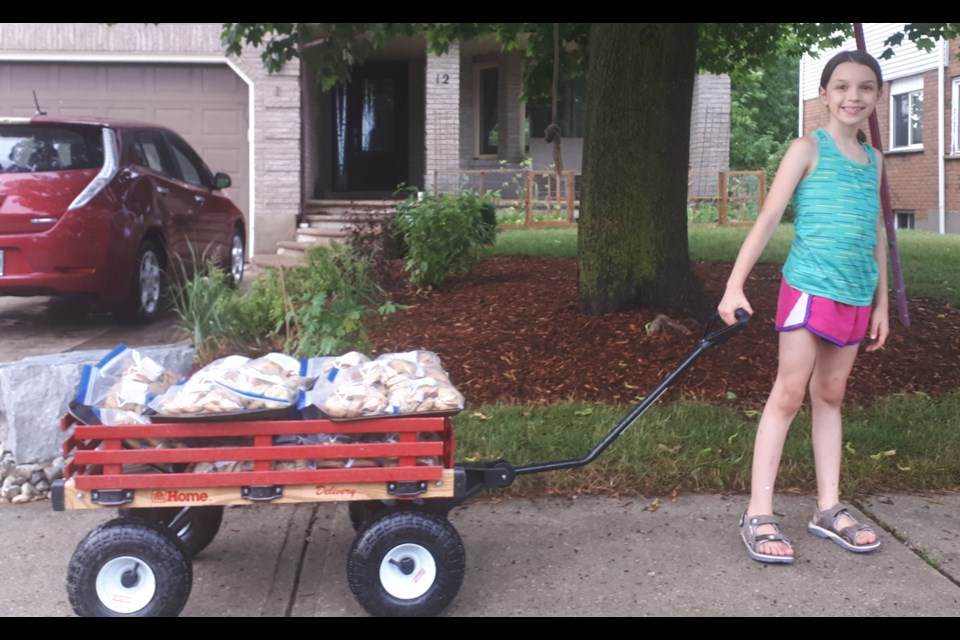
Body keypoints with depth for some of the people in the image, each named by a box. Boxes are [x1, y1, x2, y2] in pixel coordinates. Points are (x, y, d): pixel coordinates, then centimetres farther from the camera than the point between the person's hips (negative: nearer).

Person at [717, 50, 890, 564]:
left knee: (830, 397, 11)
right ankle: (759, 515, -2)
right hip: (808, 289, -6)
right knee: (788, 395, -5)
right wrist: (735, 285, -17)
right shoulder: (809, 149, -3)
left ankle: (829, 508, 18)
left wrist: (881, 303, 18)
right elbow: (768, 218, -9)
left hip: (855, 297, 6)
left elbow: (875, 235, 19)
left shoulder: (874, 160, 14)